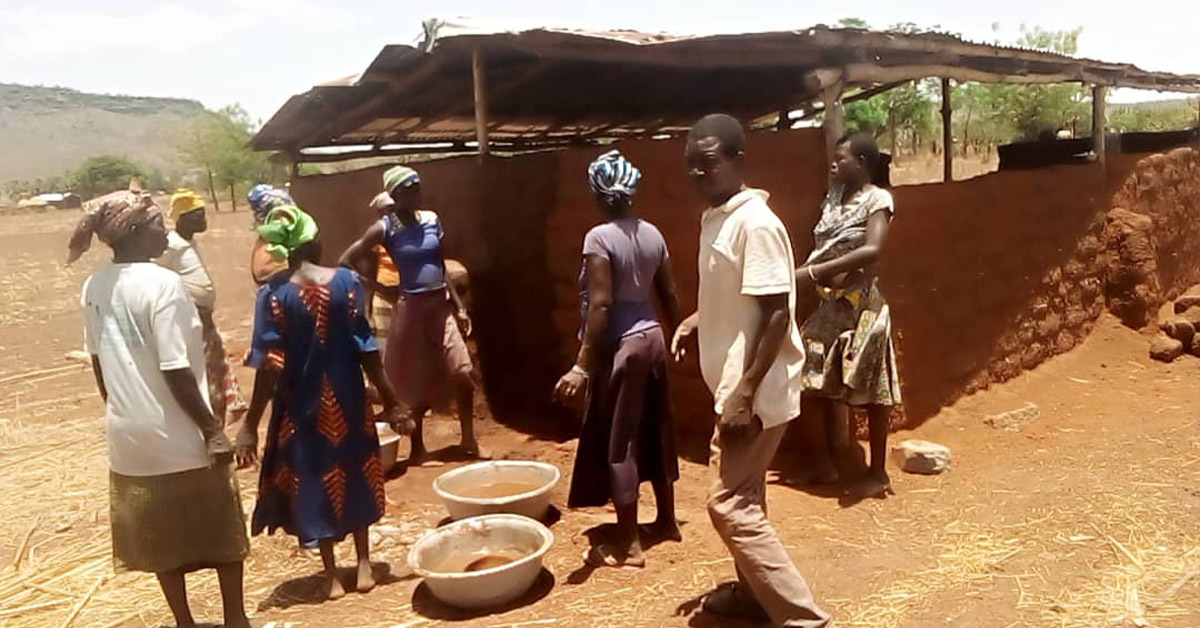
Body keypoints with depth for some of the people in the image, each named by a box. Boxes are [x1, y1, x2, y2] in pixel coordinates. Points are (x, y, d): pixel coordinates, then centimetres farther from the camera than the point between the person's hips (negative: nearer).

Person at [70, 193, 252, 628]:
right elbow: (176, 372, -22)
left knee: (161, 538, 18)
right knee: (223, 532, 12)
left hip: (128, 435, 7)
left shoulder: (93, 287, 2)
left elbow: (99, 361, 11)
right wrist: (213, 430, -15)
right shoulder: (162, 284, -20)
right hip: (179, 436, -7)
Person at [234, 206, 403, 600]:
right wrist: (386, 392, 0)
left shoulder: (273, 294, -11)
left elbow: (269, 365, -13)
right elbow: (365, 346, -9)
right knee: (354, 476, 18)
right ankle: (364, 567, 26)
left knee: (315, 482, 13)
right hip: (345, 398, 1)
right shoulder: (345, 281, -10)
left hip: (301, 403, -1)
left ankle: (332, 576, 21)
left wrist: (251, 423, -7)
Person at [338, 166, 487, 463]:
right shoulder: (385, 228, -8)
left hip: (440, 307, 4)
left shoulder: (431, 219, 6)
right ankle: (417, 447, 21)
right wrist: (382, 290, -7)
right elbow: (345, 263, -9)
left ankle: (469, 441, 15)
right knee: (419, 382, 4)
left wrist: (459, 307, 11)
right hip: (411, 309, -4)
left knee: (463, 373, 0)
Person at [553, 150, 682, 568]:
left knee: (616, 442, 1)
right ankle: (667, 521, 32)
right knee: (656, 432, 18)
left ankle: (629, 545, 8)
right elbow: (669, 294, 11)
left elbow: (600, 305, -22)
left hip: (620, 346, -8)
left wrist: (582, 365, -22)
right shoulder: (652, 234, 5)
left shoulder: (599, 238, -16)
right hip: (651, 337, 8)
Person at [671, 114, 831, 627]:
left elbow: (776, 314, -22)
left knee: (729, 504, -5)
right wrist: (695, 322, 6)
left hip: (756, 391, -10)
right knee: (743, 496, 20)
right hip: (735, 385, 10)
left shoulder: (755, 223, -19)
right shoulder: (715, 219, 9)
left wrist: (745, 396, -24)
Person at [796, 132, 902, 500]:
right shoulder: (834, 197, 11)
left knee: (868, 390, 0)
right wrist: (808, 275, -9)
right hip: (830, 306, 8)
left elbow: (871, 251, -25)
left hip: (861, 306, -8)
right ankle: (834, 464, 26)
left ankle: (878, 473, 12)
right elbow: (825, 250, 11)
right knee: (822, 385, 12)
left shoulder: (877, 199, -10)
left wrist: (813, 272, -26)